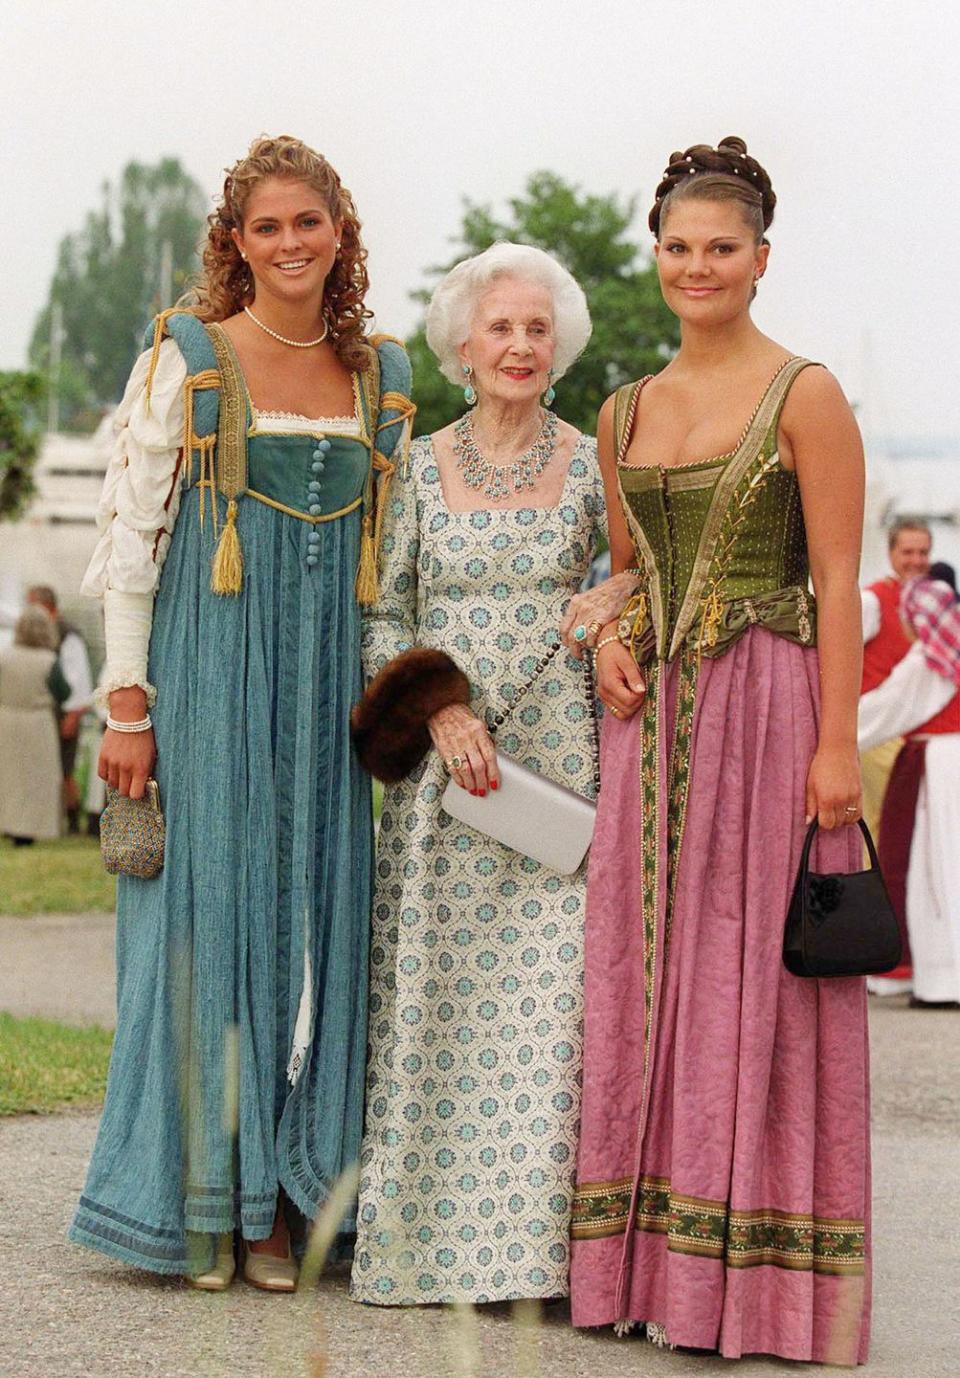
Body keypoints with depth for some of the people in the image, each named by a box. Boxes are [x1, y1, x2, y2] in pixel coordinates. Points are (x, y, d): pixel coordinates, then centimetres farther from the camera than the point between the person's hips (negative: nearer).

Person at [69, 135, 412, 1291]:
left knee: (315, 918, 3)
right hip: (211, 672, -4)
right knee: (210, 905, -3)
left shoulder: (382, 377, 11)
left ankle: (279, 1202, 10)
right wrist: (128, 704, -9)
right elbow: (132, 533, -3)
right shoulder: (185, 358, -1)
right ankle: (198, 1200, 6)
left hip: (332, 682, 4)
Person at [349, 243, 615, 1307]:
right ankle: (432, 1230, 5)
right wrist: (439, 708, -8)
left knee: (554, 989, -8)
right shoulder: (417, 470, 7)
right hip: (442, 765, 1)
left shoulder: (593, 468, 6)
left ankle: (546, 1237, -3)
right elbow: (378, 616, 7)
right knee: (436, 991, -2)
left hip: (560, 756, -1)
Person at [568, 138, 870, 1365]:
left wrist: (836, 744, -14)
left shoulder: (804, 397, -4)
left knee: (750, 975, -4)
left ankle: (752, 1272, 4)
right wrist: (610, 643, 2)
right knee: (641, 970, 5)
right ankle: (643, 1261, 13)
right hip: (651, 715, 6)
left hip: (766, 706, -6)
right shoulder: (625, 413, 13)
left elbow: (838, 582, -8)